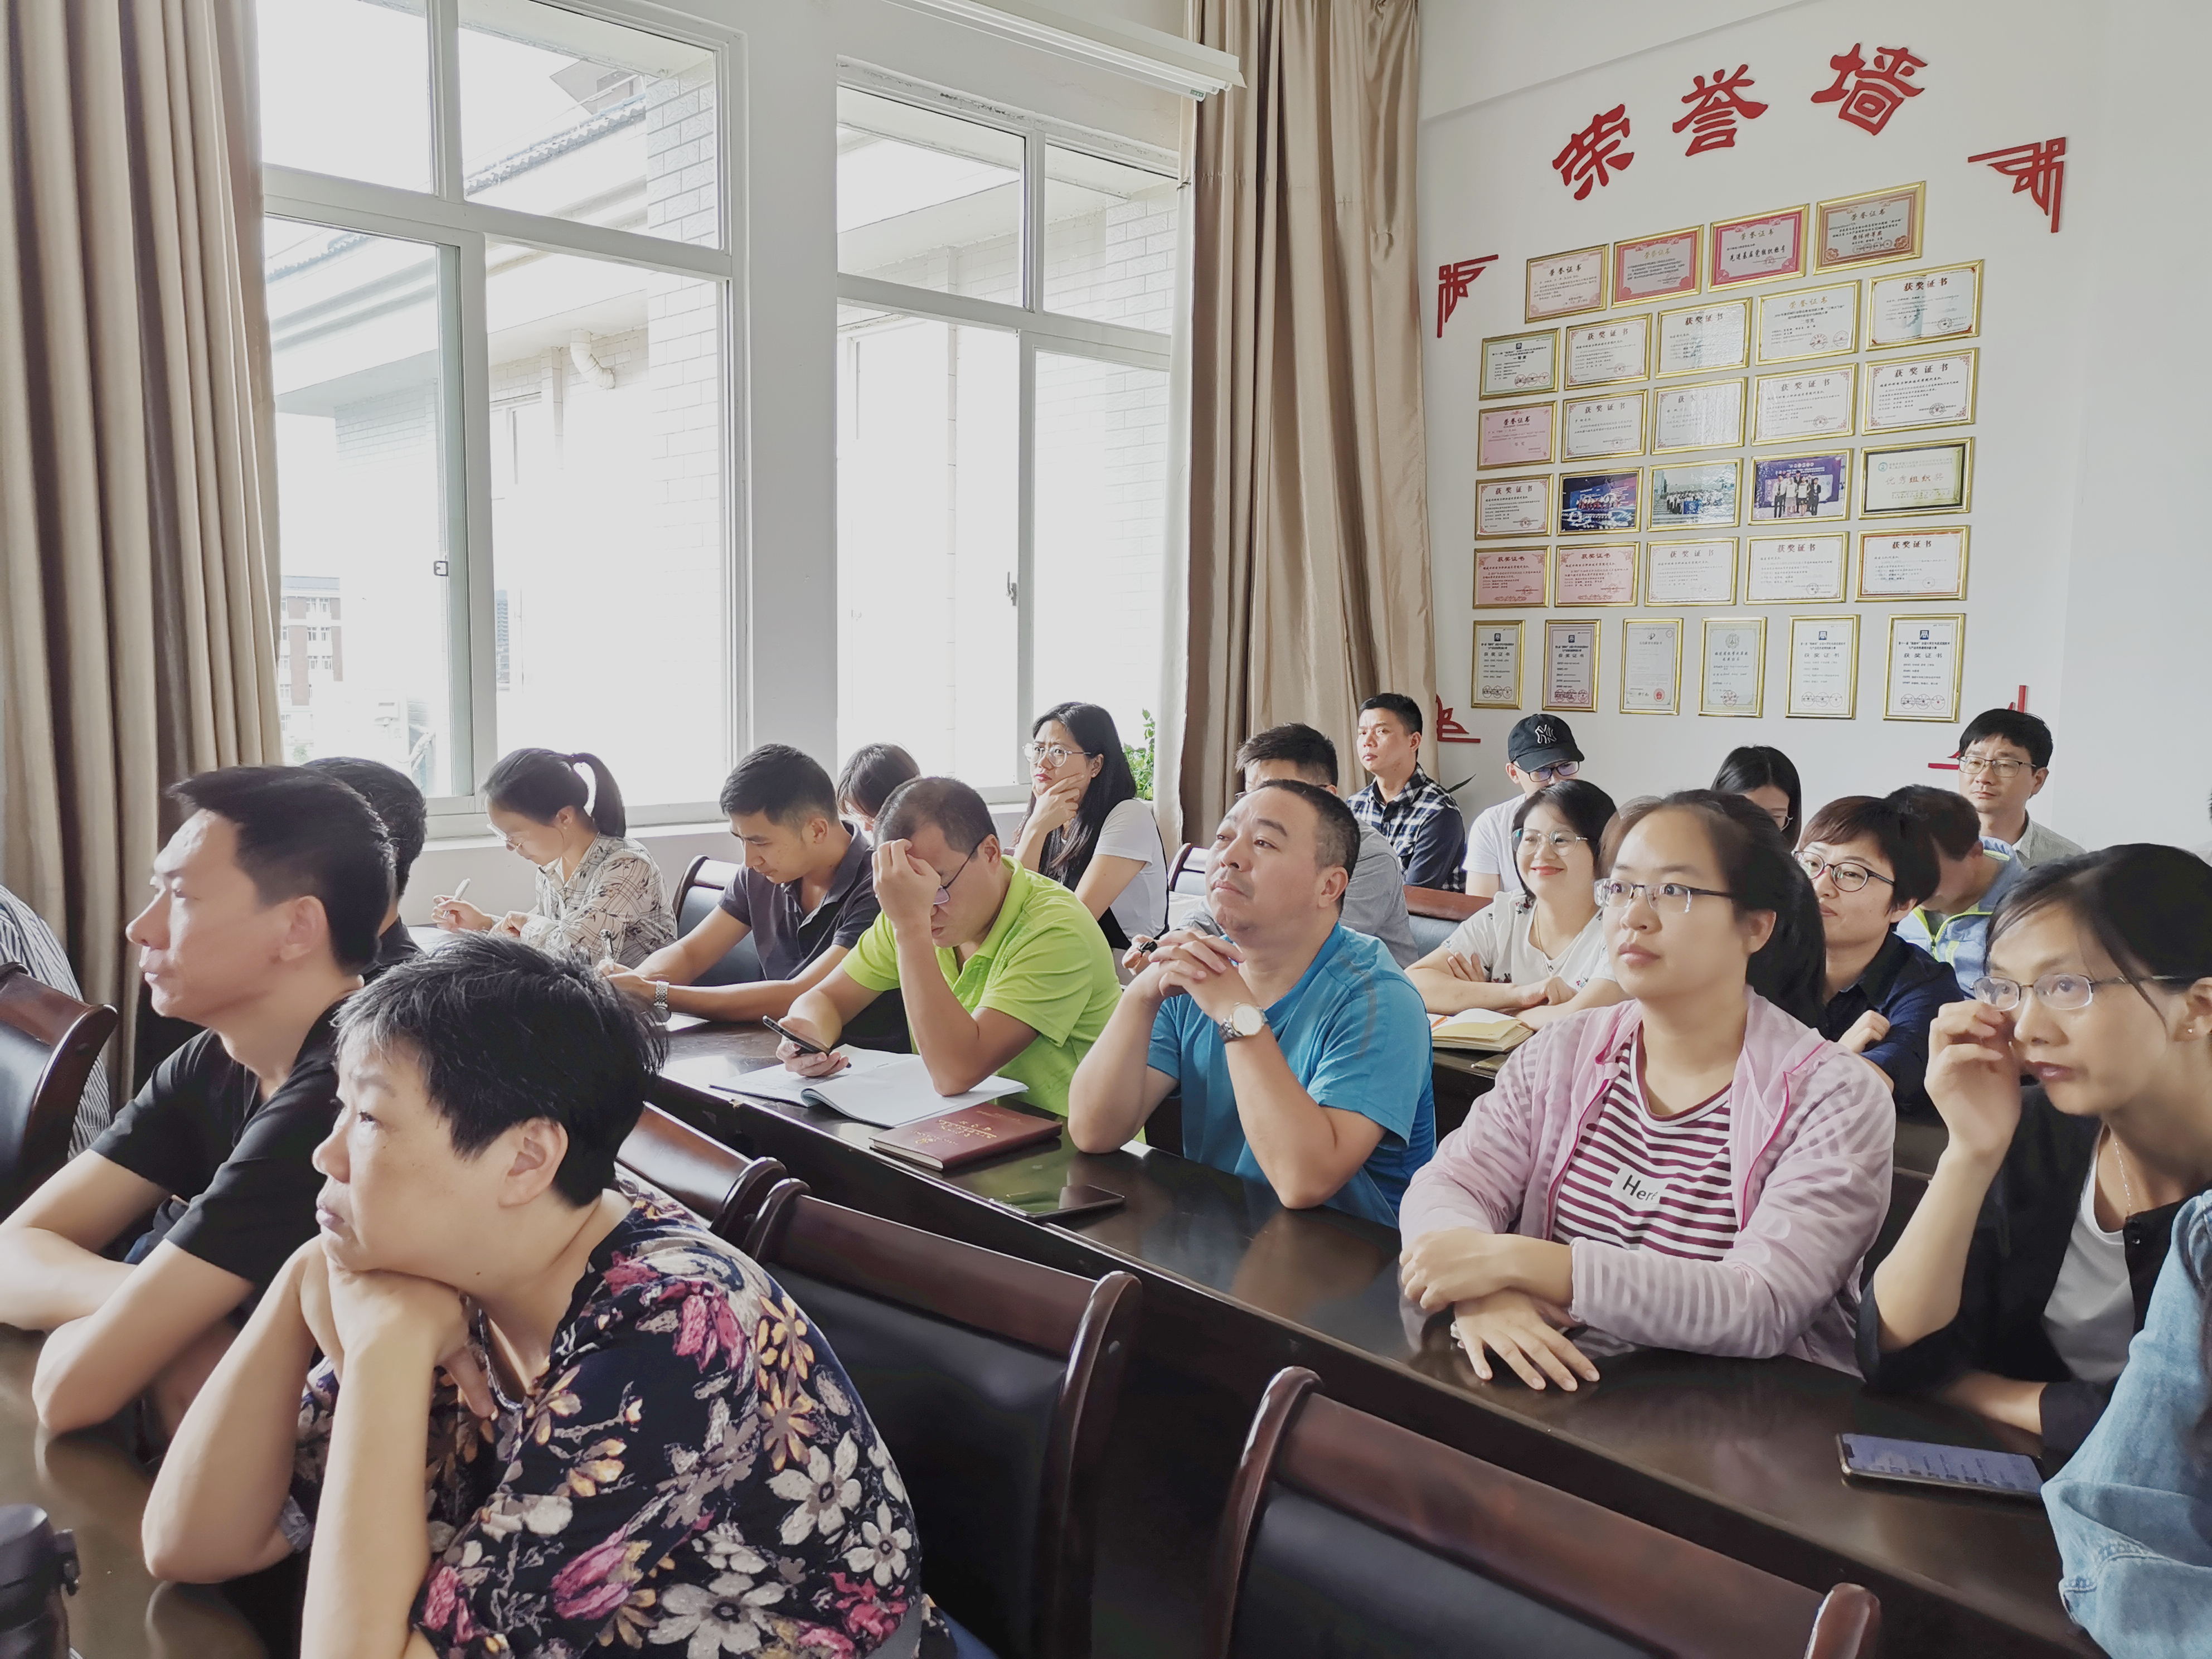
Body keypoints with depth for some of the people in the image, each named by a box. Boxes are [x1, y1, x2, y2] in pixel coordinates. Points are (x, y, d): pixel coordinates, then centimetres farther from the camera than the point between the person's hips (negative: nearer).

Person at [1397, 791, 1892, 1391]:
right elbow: (1443, 1186, -2)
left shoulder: (1835, 1098, -10)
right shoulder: (1562, 1053, 5)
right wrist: (1478, 1291, -27)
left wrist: (1514, 1261, -28)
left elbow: (1760, 1310, -22)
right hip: (1556, 1386, 5)